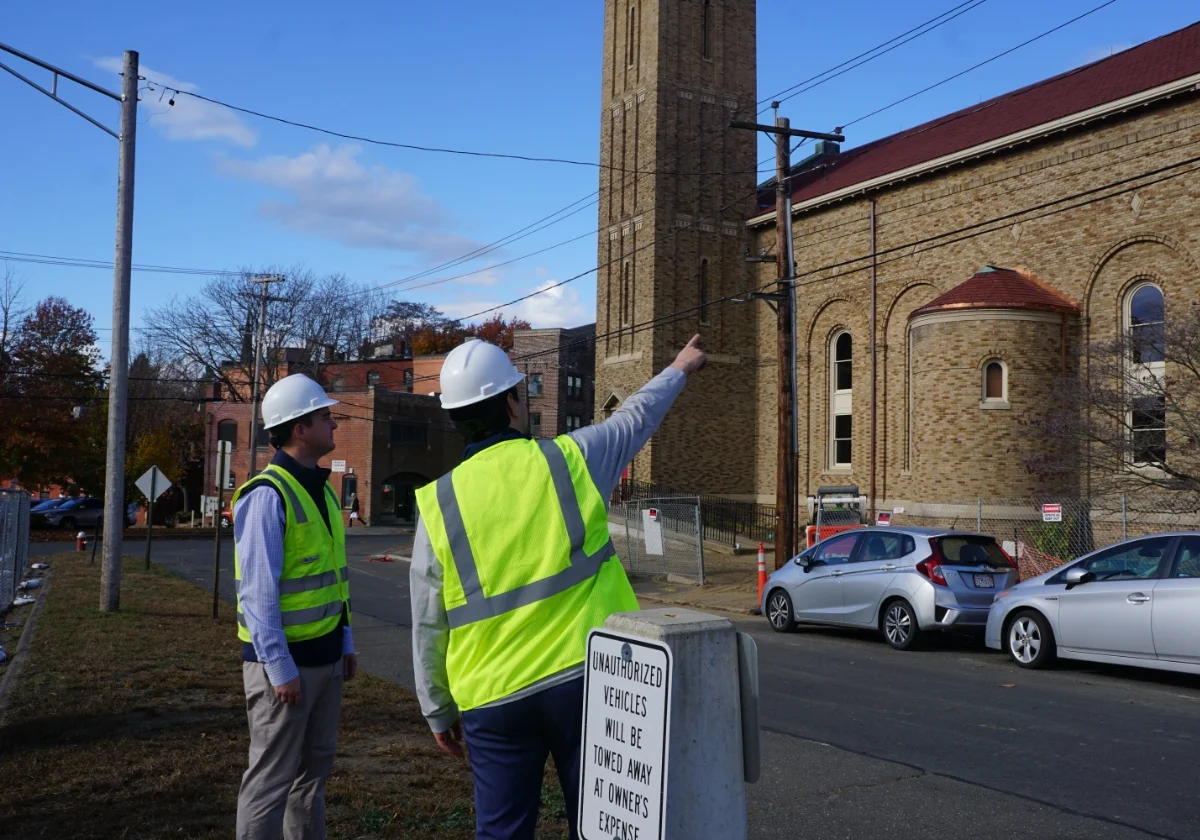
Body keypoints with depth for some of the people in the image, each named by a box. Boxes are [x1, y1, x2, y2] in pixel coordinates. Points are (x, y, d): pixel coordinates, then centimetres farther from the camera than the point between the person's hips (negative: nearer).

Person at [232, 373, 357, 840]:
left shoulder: (321, 489, 11)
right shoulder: (267, 495, -17)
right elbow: (258, 592, -19)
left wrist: (345, 643, 15)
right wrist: (280, 668, -20)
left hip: (324, 656, 8)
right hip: (285, 660, -8)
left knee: (315, 767, 17)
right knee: (272, 778, 3)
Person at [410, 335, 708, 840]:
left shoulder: (438, 503, -2)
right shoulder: (570, 459, -3)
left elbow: (428, 627, 2)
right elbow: (636, 417, 17)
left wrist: (438, 711, 14)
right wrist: (680, 369, 35)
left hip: (494, 700, 1)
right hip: (585, 679, -1)